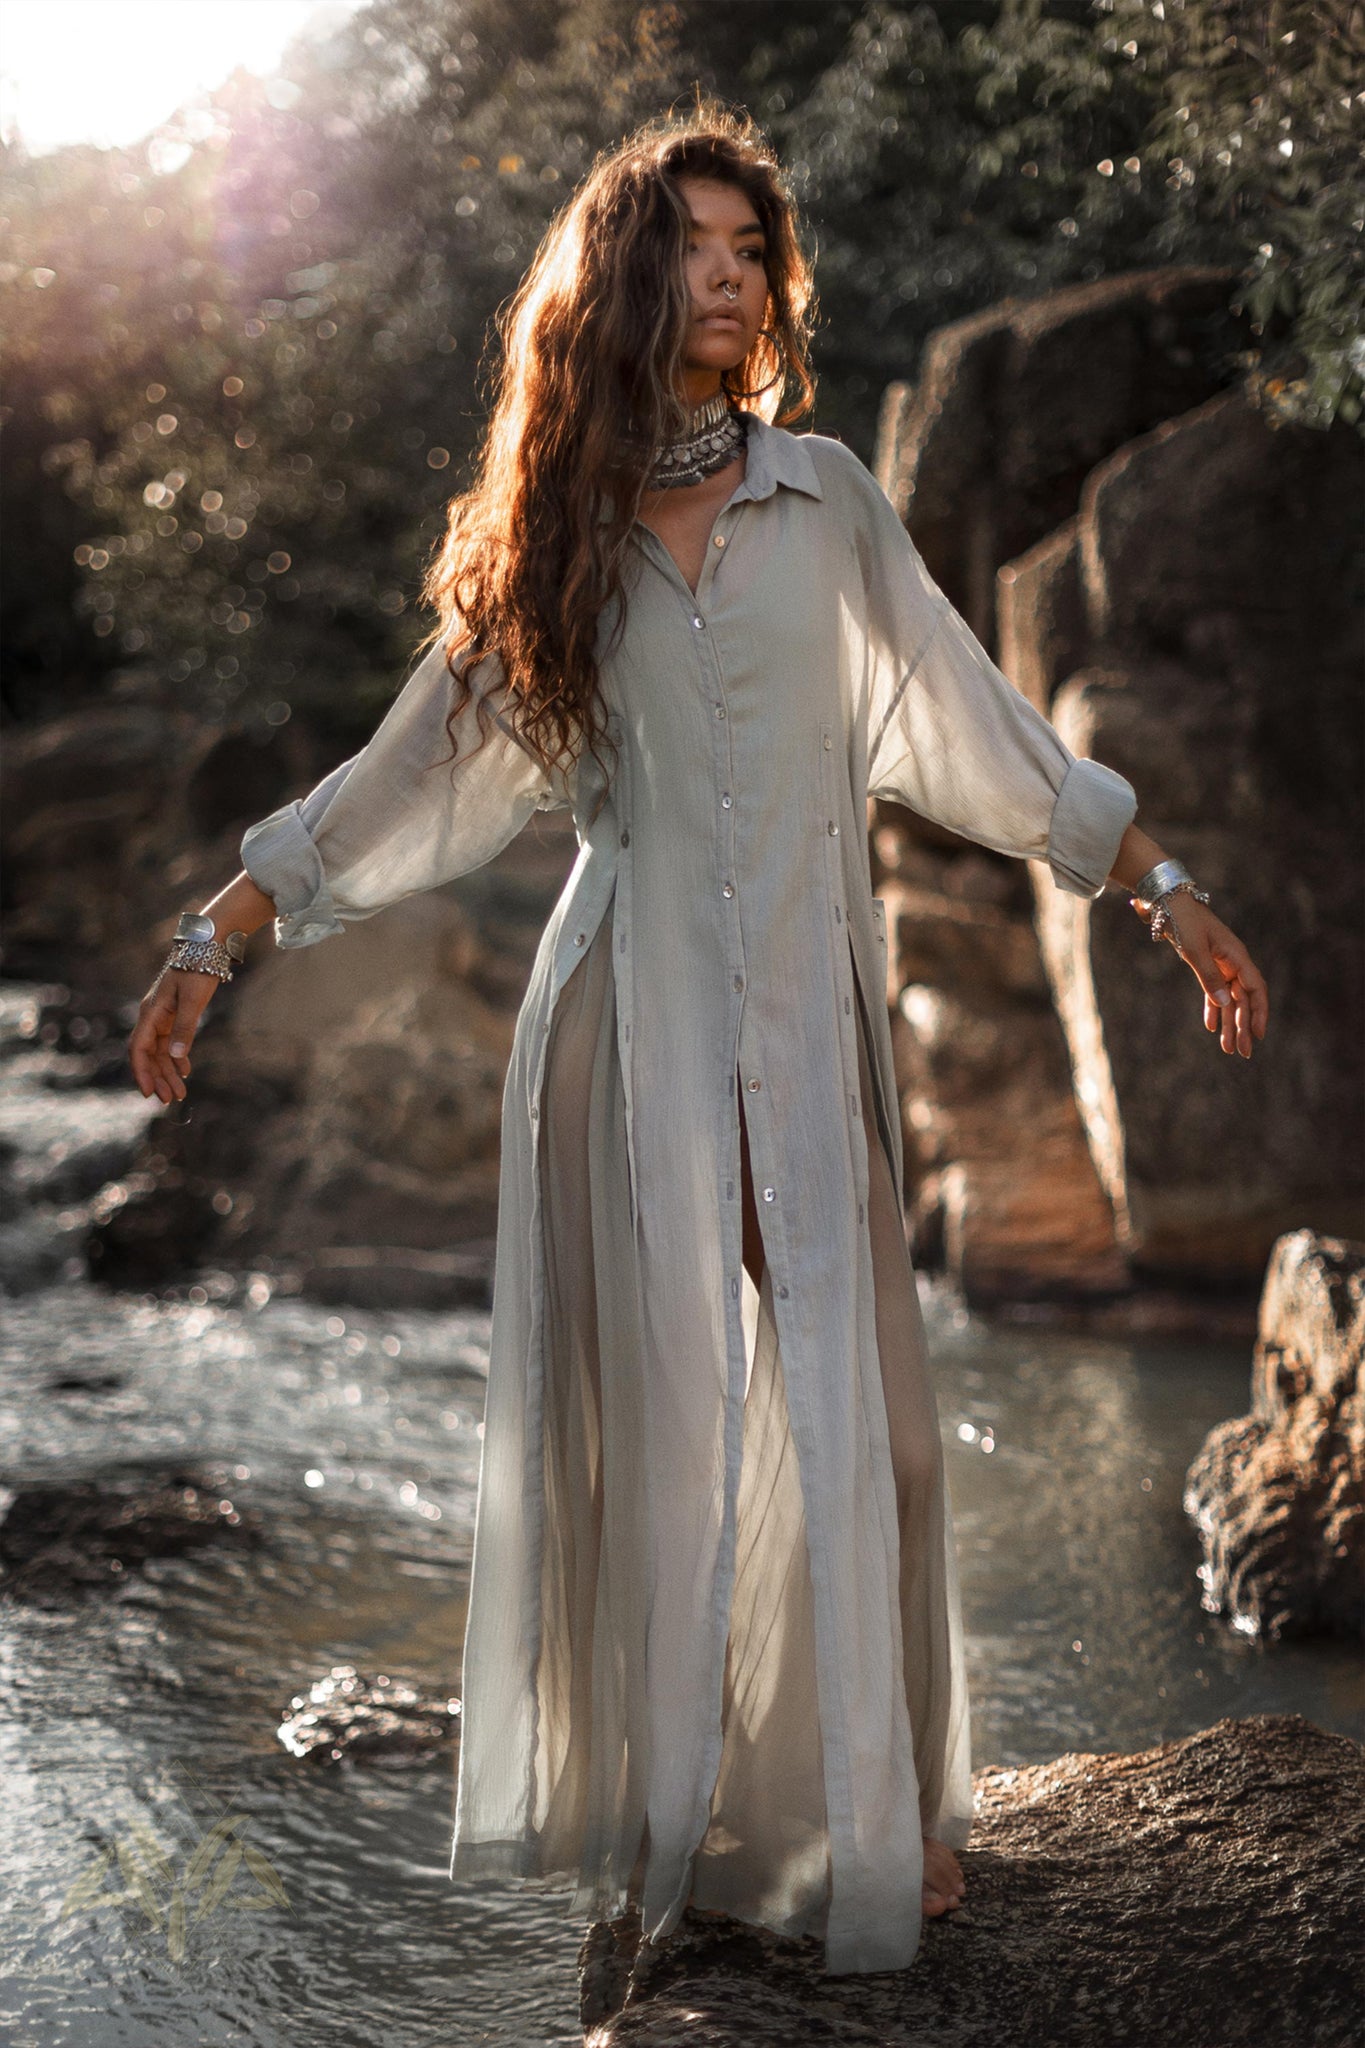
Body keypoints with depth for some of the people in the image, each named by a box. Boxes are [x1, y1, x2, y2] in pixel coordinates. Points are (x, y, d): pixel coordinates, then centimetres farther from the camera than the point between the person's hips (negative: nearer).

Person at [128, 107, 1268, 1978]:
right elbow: (412, 770, 10)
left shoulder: (824, 496, 9)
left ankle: (877, 1811, 13)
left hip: (807, 1019, 0)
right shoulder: (553, 531, 8)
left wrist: (1166, 890, 10)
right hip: (628, 1021, 0)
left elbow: (979, 729, 11)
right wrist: (212, 946, 6)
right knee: (648, 1409, 2)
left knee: (848, 1409, -2)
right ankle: (654, 1815, 15)